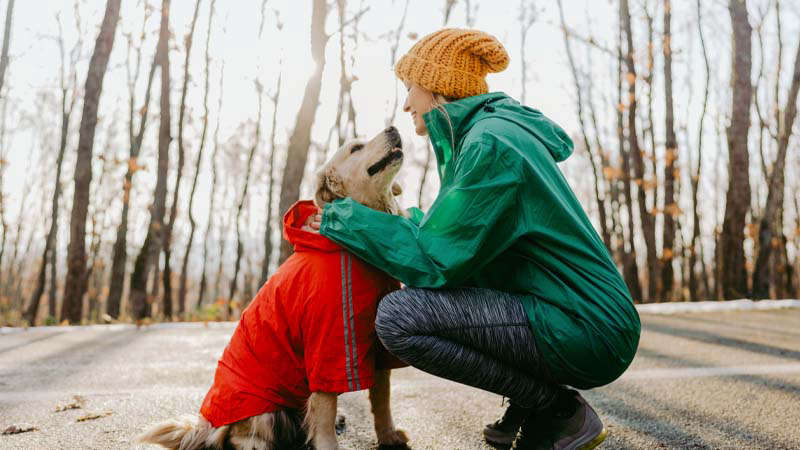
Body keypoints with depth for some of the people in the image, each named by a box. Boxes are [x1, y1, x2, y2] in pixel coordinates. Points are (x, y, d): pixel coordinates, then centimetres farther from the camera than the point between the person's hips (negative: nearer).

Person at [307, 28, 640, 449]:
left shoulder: (490, 142, -17)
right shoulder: (494, 127, 13)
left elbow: (435, 261, -19)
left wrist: (344, 219, -11)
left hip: (586, 332, -10)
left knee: (397, 316, -19)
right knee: (420, 295, 18)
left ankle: (559, 411, -5)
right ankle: (528, 408, 15)